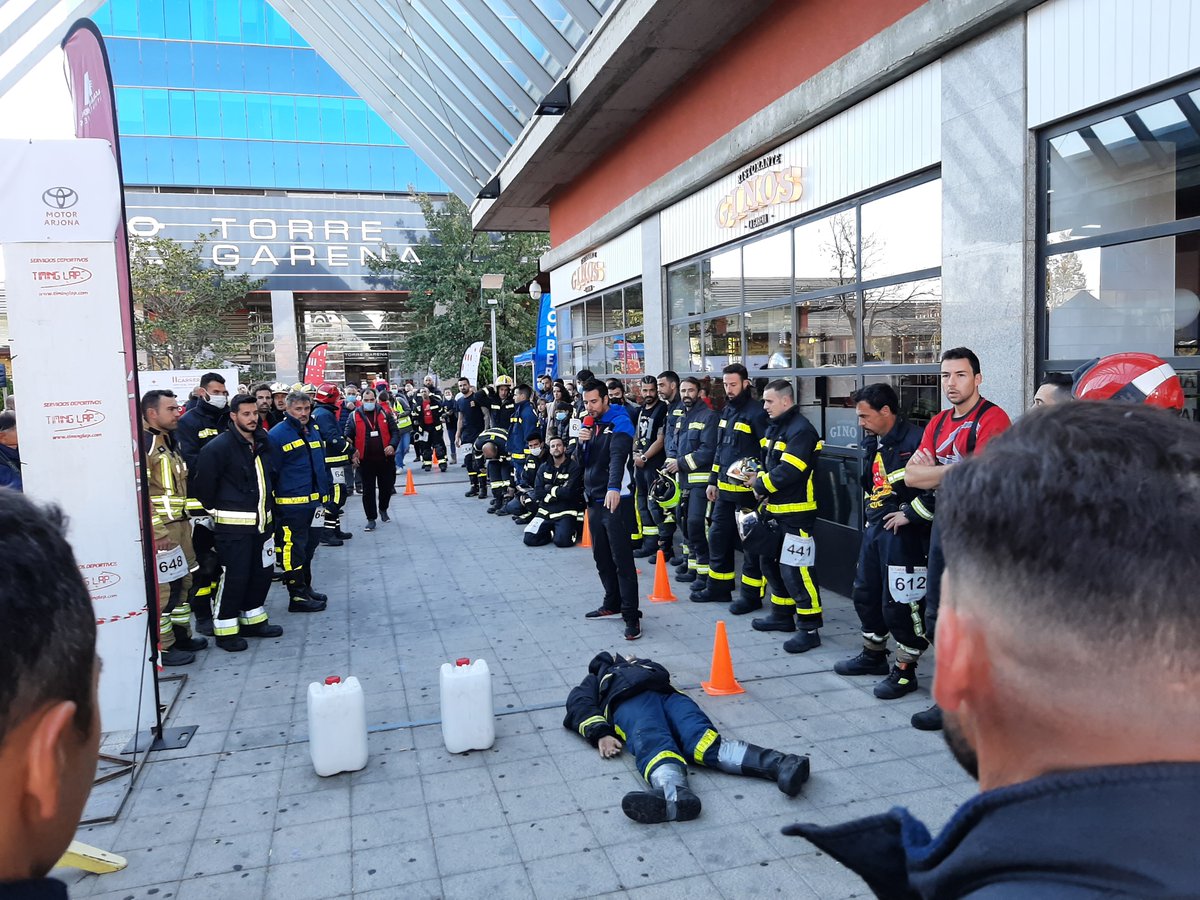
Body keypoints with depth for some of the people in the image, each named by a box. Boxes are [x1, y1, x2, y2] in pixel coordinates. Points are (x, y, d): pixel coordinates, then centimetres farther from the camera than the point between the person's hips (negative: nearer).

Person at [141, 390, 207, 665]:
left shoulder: (170, 441, 16)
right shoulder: (144, 442, -14)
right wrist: (156, 531, -22)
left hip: (180, 523, 10)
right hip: (159, 529, -10)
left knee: (183, 583, 17)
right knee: (162, 588, -3)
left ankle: (181, 634, 29)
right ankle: (161, 648, 6)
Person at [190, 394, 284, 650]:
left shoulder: (262, 442, 10)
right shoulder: (218, 447, -14)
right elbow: (203, 484, -14)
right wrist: (214, 510, -4)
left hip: (262, 522, 8)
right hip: (233, 525, -7)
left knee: (262, 572, 14)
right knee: (234, 576, -4)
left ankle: (253, 620, 29)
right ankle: (225, 629, 9)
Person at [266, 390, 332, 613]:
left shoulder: (314, 431, 14)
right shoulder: (277, 435, -11)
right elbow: (270, 471, -12)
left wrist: (327, 491, 18)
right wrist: (271, 501, -13)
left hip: (314, 502, 8)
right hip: (292, 504, -8)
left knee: (308, 547, 17)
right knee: (294, 550, -3)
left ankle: (306, 589, 29)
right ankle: (297, 596, 4)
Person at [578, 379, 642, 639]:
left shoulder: (620, 423, -10)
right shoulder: (589, 424, 13)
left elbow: (618, 457, -26)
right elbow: (580, 460, 12)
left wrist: (614, 487, -41)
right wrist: (582, 442, -8)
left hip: (617, 499, -8)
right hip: (594, 499, 8)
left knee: (622, 559, -7)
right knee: (601, 557, 15)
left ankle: (631, 615, -3)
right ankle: (613, 604, 29)